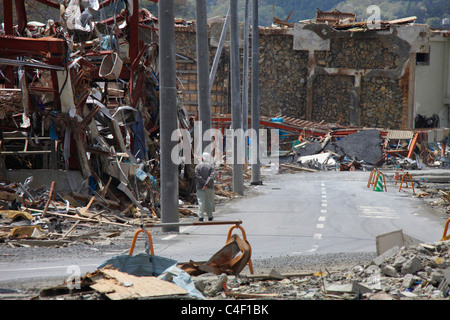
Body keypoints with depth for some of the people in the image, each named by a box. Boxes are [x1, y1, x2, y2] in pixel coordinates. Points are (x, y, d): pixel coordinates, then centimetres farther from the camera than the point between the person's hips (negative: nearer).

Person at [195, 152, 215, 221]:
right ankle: (210, 217, 17)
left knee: (201, 202, -2)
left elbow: (198, 176, -10)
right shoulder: (211, 166, 0)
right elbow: (211, 176, -12)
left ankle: (201, 217, -13)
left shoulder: (198, 166, 0)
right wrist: (206, 184, -17)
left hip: (200, 187, -1)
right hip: (209, 187, 1)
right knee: (209, 202, 10)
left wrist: (204, 183, -12)